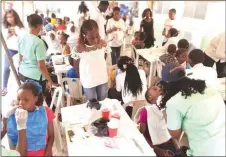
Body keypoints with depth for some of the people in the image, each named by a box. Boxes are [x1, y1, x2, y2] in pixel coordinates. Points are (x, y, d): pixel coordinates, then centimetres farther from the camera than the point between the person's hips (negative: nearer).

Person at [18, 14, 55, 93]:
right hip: (35, 76, -7)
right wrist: (49, 80, -11)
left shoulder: (21, 39, 1)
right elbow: (41, 66, -21)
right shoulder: (38, 42, -22)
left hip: (22, 73, 8)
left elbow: (20, 58, 13)